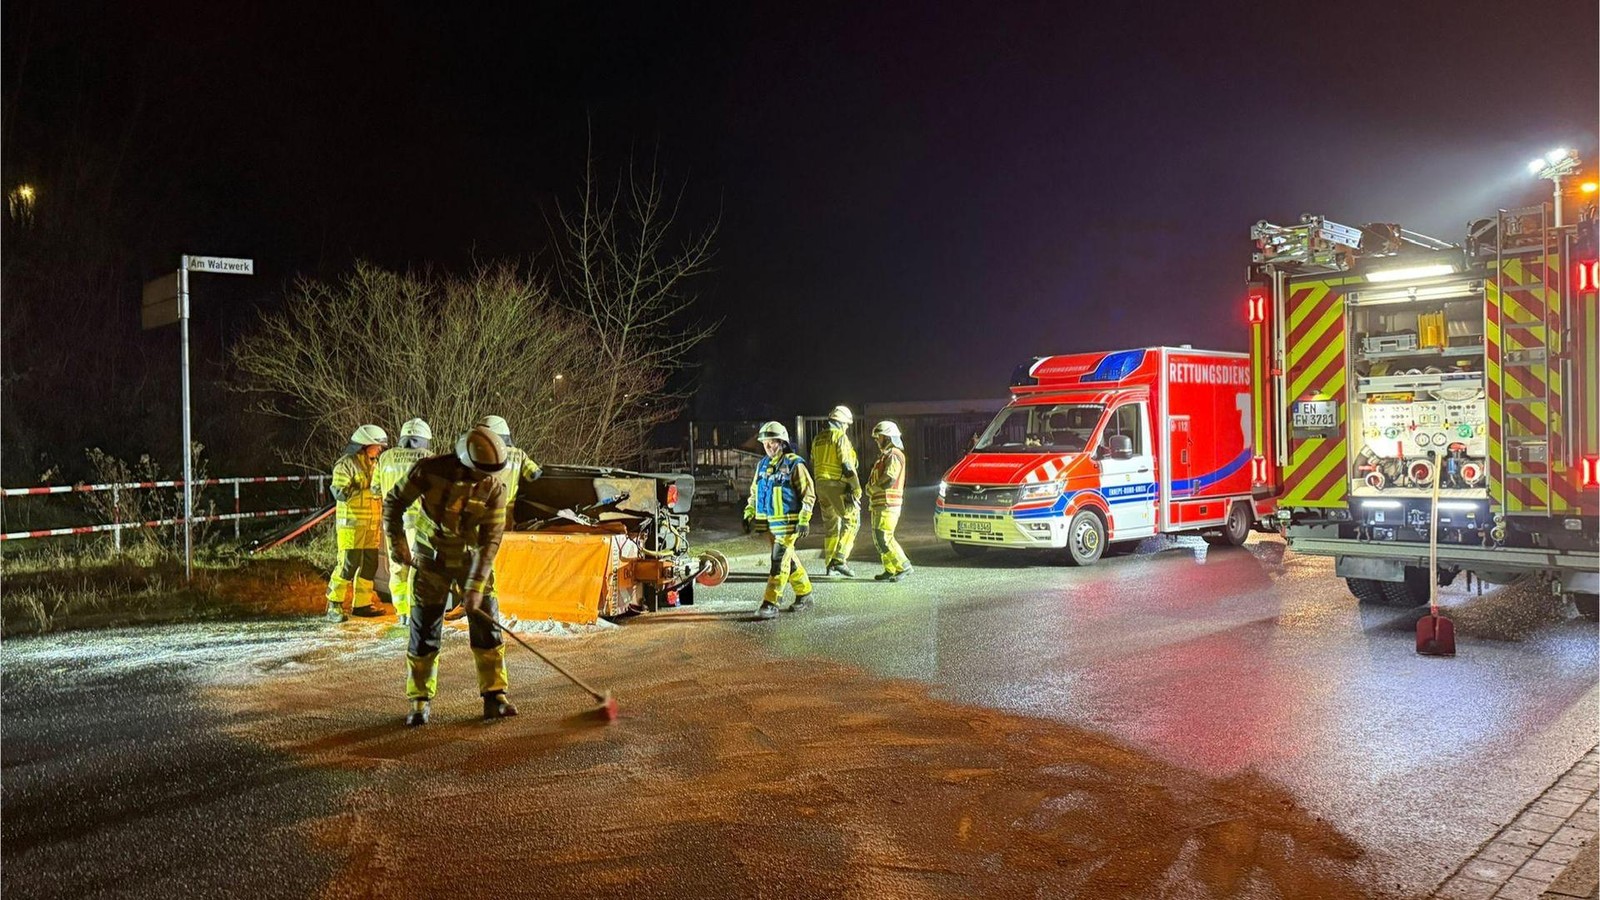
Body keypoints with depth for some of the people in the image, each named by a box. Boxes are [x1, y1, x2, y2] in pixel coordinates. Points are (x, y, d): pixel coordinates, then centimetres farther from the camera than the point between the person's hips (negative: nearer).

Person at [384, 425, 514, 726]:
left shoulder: (494, 487, -17)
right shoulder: (429, 470, -20)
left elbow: (490, 539, -18)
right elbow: (394, 502, -6)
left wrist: (476, 584, -22)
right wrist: (398, 543, -12)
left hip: (472, 559, 1)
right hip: (430, 560, -1)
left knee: (487, 627, -2)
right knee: (424, 632, 1)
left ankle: (494, 697, 8)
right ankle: (419, 702, 15)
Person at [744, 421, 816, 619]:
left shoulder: (794, 464, -7)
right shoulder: (762, 465, 13)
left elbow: (808, 493, -7)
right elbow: (754, 493, 22)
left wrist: (804, 519, -13)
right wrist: (749, 515, 12)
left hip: (788, 522, -7)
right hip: (769, 522, 7)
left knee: (779, 561, -10)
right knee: (788, 559, 14)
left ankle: (770, 603, -10)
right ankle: (804, 593, 27)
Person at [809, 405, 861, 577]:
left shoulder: (818, 439, 15)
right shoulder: (840, 436, -9)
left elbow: (813, 465, 20)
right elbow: (847, 465, -16)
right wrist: (856, 487, -12)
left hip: (821, 484, 8)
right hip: (838, 485, -8)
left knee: (830, 524, 16)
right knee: (851, 520, -4)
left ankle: (830, 564, 19)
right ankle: (840, 560, -16)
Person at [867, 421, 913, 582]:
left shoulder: (894, 456, -13)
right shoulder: (885, 455, 20)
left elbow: (889, 479, -23)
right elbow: (876, 478, 23)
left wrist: (871, 489, -8)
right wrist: (871, 486, 2)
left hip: (888, 504, -10)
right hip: (880, 504, 10)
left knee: (883, 538, -11)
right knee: (879, 539, 12)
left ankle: (903, 566, -6)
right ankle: (890, 570, 15)